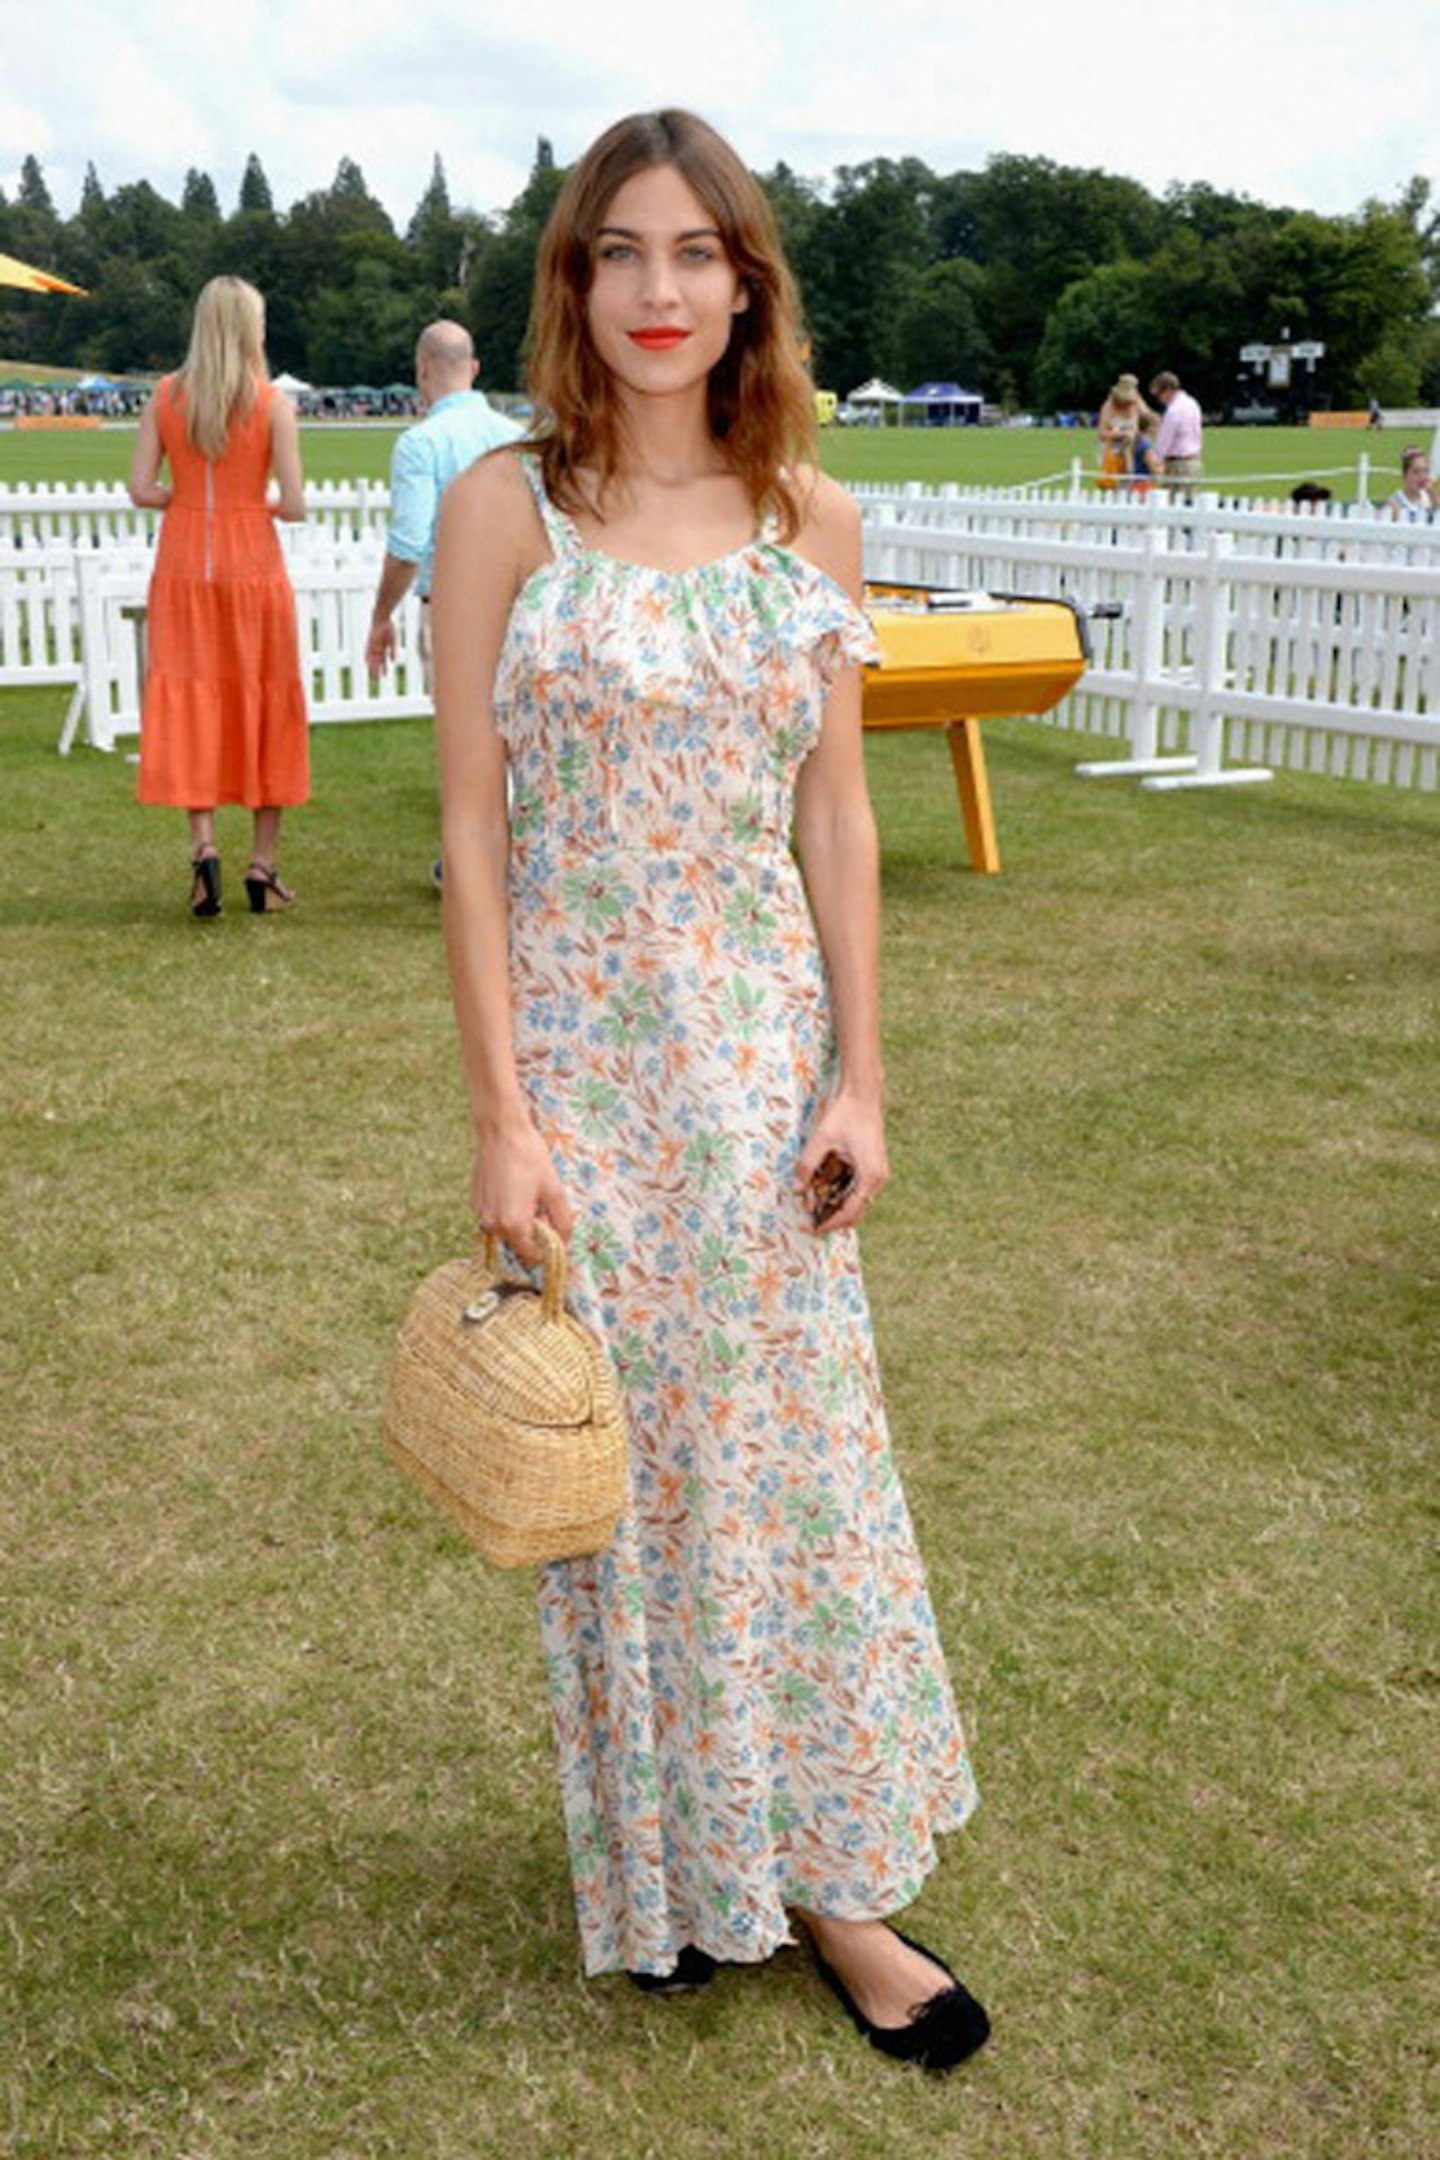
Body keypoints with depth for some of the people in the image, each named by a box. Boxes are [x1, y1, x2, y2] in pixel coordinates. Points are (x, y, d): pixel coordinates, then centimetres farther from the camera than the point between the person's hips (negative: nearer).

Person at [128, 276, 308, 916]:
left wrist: (192, 498, 13)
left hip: (183, 566, 2)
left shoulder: (165, 395, 1)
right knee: (262, 706, 7)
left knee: (188, 701, 8)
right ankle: (262, 863, 10)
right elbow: (294, 504, -11)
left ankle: (203, 841, -9)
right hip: (252, 565, -2)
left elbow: (141, 489, -3)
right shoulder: (272, 403, -7)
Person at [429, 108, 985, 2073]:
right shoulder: (506, 508, -6)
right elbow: (471, 830, -7)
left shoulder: (810, 517, 3)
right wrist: (502, 1115, -11)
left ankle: (827, 1875, 27)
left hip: (766, 1047, 3)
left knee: (797, 1445, 9)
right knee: (621, 1460, 9)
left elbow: (835, 815, 5)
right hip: (583, 1047, -2)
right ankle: (660, 1865, 32)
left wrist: (859, 1080, 0)